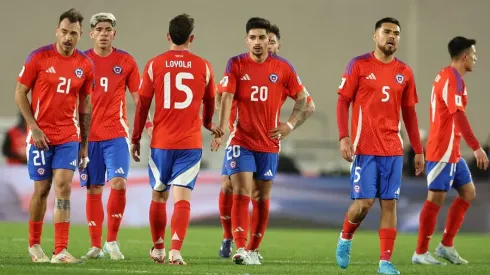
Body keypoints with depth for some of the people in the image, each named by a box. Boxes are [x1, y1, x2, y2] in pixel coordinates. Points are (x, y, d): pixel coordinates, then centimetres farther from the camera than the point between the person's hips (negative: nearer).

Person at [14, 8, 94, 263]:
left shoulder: (85, 65, 2)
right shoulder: (38, 58, -7)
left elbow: (85, 105, 11)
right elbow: (20, 93, -2)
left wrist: (84, 144, 10)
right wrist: (34, 127, -11)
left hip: (69, 137, 2)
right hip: (41, 135, -2)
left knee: (63, 187, -10)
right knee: (42, 189, 4)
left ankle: (60, 251, -12)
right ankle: (34, 244, 23)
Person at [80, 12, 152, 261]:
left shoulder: (125, 61, 3)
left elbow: (138, 97, 8)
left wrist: (148, 124, -3)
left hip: (116, 135, -1)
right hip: (88, 135, 1)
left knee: (118, 184, -16)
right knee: (93, 190, 4)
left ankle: (112, 241, -5)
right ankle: (96, 245, 12)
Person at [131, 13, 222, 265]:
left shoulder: (154, 65, -1)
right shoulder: (203, 67, 1)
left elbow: (142, 105, 2)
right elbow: (209, 103, 17)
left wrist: (135, 139, 12)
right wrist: (208, 124, 38)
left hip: (161, 142, 1)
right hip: (191, 143, -1)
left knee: (158, 196, 16)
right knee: (182, 199, -4)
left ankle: (158, 249, 27)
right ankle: (176, 250, -18)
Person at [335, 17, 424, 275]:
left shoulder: (404, 72, 10)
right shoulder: (359, 65, -1)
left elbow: (409, 113, 15)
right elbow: (343, 102, -2)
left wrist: (418, 150, 12)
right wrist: (344, 137, -14)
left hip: (393, 149, 4)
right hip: (364, 148, -4)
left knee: (389, 203, -1)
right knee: (364, 202, -8)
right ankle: (345, 239, 22)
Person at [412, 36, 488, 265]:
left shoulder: (446, 76, 16)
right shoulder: (452, 78, -16)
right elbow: (459, 116, -24)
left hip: (452, 151, 10)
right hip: (442, 151, -10)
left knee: (468, 192, 11)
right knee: (436, 199, -5)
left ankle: (446, 246, 14)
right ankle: (420, 253, 1)